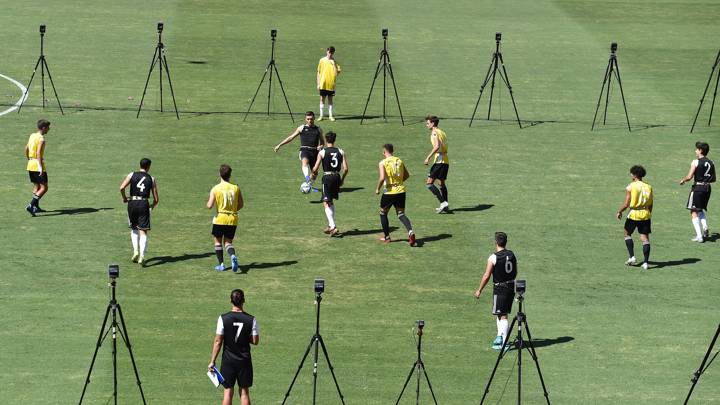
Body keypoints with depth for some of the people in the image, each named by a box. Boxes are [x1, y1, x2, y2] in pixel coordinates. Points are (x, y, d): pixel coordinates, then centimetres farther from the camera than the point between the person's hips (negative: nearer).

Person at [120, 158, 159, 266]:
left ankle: (136, 251, 6)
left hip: (132, 203, 1)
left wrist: (124, 198, 7)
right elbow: (156, 199, 5)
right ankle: (142, 256, -13)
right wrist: (152, 206, 26)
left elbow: (122, 187, -11)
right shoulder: (152, 179, 6)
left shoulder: (132, 175, 4)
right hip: (144, 204, -1)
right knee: (143, 232, -1)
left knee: (134, 229, 21)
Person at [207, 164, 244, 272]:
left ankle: (221, 264, 12)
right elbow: (240, 205, 6)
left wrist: (209, 201, 9)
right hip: (233, 219, 2)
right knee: (228, 242, 12)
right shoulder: (236, 188, -1)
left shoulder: (215, 189, -9)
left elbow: (210, 206, -14)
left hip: (220, 219, -2)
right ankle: (233, 256, -19)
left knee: (217, 241, 17)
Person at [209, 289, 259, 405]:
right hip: (245, 360, 1)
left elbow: (218, 341, -8)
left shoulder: (223, 318, -9)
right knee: (244, 391, 8)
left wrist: (212, 361, -1)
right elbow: (255, 341, -4)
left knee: (228, 391, 5)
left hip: (228, 360, -1)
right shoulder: (251, 320, -7)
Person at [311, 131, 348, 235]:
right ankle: (330, 225, 26)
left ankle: (333, 227, -16)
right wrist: (342, 179, 15)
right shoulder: (341, 152, 3)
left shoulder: (322, 152, -7)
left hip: (327, 177, -5)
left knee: (326, 203, -2)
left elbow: (315, 169, -9)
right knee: (331, 201, 22)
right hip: (337, 176, 5)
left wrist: (313, 174, 14)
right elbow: (345, 169, -1)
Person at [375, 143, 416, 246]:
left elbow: (382, 178, -20)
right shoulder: (399, 161, 8)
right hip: (401, 191, 4)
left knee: (383, 213, 18)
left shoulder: (383, 163, -9)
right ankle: (410, 232, -21)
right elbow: (407, 175, 14)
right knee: (401, 214, 5)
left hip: (389, 192, -4)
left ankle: (386, 237, 23)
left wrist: (377, 189, -5)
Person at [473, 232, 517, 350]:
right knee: (500, 313, 20)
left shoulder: (493, 258, -14)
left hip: (499, 288, -6)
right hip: (511, 287, 6)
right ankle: (500, 336, 19)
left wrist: (479, 290, -3)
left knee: (502, 315, -3)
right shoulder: (512, 255, 4)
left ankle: (504, 343, -4)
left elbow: (486, 276, -13)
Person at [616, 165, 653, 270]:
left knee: (627, 234, 17)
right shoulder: (648, 187, 6)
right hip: (645, 214, 4)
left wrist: (619, 212, 5)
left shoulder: (630, 187, -8)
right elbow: (650, 205, 9)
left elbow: (626, 204, -10)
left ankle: (632, 257, 10)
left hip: (633, 214, -4)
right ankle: (645, 262, -3)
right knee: (645, 238, 3)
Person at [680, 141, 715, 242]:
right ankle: (705, 228, 1)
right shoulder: (711, 163, 8)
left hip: (697, 188, -6)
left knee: (694, 212, 1)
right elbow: (713, 179, 12)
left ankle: (699, 236, -7)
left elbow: (689, 177, -14)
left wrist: (683, 180, 5)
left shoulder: (695, 162, -10)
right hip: (707, 188, 6)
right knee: (701, 209, 24)